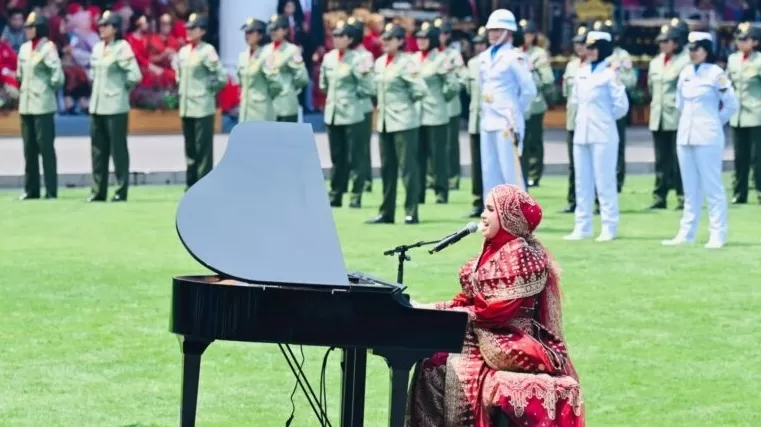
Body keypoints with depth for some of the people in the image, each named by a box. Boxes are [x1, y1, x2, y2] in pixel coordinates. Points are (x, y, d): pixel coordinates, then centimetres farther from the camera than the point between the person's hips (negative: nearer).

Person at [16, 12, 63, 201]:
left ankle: (51, 191, -4)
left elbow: (57, 72, -18)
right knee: (29, 148, 9)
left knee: (46, 147, -6)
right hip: (25, 105, 7)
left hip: (43, 105, -7)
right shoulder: (24, 48, 12)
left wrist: (51, 86, -6)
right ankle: (31, 190, 14)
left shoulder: (48, 48, -10)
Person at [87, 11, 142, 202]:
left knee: (118, 149, -3)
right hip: (97, 105, 7)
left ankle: (121, 191, 2)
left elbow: (135, 75, -14)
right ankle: (98, 191, 13)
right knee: (98, 150, 8)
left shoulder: (122, 47, -9)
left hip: (115, 106, -7)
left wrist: (122, 88, -2)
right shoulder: (97, 48, 12)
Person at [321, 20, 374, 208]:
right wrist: (332, 96, 14)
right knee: (337, 158, 11)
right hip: (332, 114, 5)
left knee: (354, 158, -3)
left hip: (351, 114, -5)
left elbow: (366, 90, -9)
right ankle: (336, 194, 16)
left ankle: (356, 196, 2)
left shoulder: (357, 59, -9)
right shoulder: (328, 58, 8)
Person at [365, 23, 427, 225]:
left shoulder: (406, 62, -10)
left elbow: (421, 90, -16)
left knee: (408, 168, -5)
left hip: (404, 122, -8)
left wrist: (405, 100, -3)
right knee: (387, 168, 11)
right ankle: (386, 212, 16)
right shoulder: (379, 63, 12)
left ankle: (411, 213, -2)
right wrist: (382, 104, 9)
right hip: (384, 122, 8)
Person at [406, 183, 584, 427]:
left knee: (448, 369, -24)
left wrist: (442, 314, -15)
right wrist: (430, 309, 1)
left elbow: (497, 310, -20)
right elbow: (469, 300, 14)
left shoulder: (520, 254, -13)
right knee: (432, 363, -10)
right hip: (487, 338, 9)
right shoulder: (494, 250, 14)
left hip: (513, 347, -9)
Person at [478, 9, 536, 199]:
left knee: (511, 174, -7)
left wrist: (513, 111, 1)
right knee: (489, 174, 9)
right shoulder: (484, 57, 13)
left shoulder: (515, 57, -9)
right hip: (487, 122, 8)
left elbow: (529, 91, -8)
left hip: (508, 123, -8)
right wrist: (486, 111, 15)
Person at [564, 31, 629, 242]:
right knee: (582, 183, 9)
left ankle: (609, 228, 3)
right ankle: (582, 227, 14)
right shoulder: (582, 72, 11)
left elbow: (621, 106, -8)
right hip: (581, 134, 7)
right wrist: (585, 117, 11)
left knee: (604, 183, -3)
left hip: (602, 135, -7)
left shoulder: (609, 73, -8)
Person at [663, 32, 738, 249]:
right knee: (690, 189, 11)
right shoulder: (685, 73, 9)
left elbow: (732, 104, -3)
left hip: (707, 138, -6)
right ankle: (686, 233, 14)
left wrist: (715, 121, 4)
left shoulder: (716, 73, -8)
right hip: (685, 136, 6)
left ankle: (717, 235, 1)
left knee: (712, 187, -3)